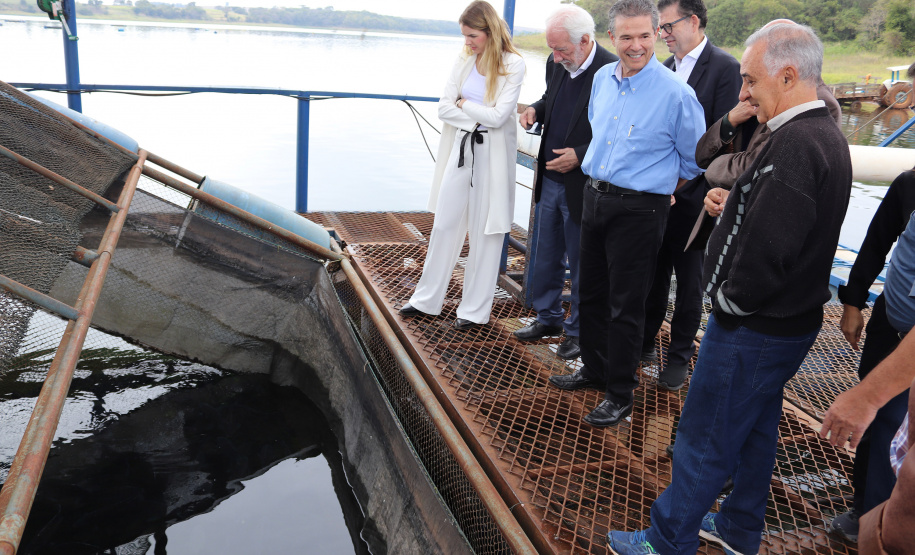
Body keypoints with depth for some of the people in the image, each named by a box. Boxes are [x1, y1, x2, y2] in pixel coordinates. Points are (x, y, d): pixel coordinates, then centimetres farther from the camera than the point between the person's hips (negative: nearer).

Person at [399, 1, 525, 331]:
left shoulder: (513, 65, -9)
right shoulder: (464, 61, 5)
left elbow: (498, 116, -17)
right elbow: (444, 108, 0)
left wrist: (463, 103, -6)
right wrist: (476, 116, -12)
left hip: (491, 155, -5)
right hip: (460, 149, 5)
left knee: (485, 233, 5)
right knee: (445, 225, 11)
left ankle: (475, 309, 19)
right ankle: (427, 299, 25)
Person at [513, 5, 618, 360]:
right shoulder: (556, 64, 3)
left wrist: (580, 156, -20)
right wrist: (536, 109, 0)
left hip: (582, 185, -7)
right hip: (550, 180, 7)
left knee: (581, 263, 7)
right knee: (547, 256, 18)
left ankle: (579, 331, 24)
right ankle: (548, 317, 36)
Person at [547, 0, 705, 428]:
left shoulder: (676, 93, -14)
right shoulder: (602, 78, 4)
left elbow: (694, 160, -2)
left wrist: (660, 191, 8)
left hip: (638, 209, -6)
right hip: (595, 196, 7)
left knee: (626, 304, 2)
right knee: (591, 292, 16)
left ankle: (619, 395, 16)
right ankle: (594, 369, 36)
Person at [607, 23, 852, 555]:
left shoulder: (796, 143, -25)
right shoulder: (824, 133, 8)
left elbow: (767, 247, -29)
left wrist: (730, 299, -16)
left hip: (752, 331, -10)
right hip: (791, 321, 10)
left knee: (704, 440, 4)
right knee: (756, 427, 23)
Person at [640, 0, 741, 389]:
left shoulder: (725, 68, -10)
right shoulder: (666, 68, 10)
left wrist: (681, 182, -17)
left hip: (692, 197, -5)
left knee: (689, 281, 8)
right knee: (654, 273, 14)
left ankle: (680, 356, 22)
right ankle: (645, 342, 30)